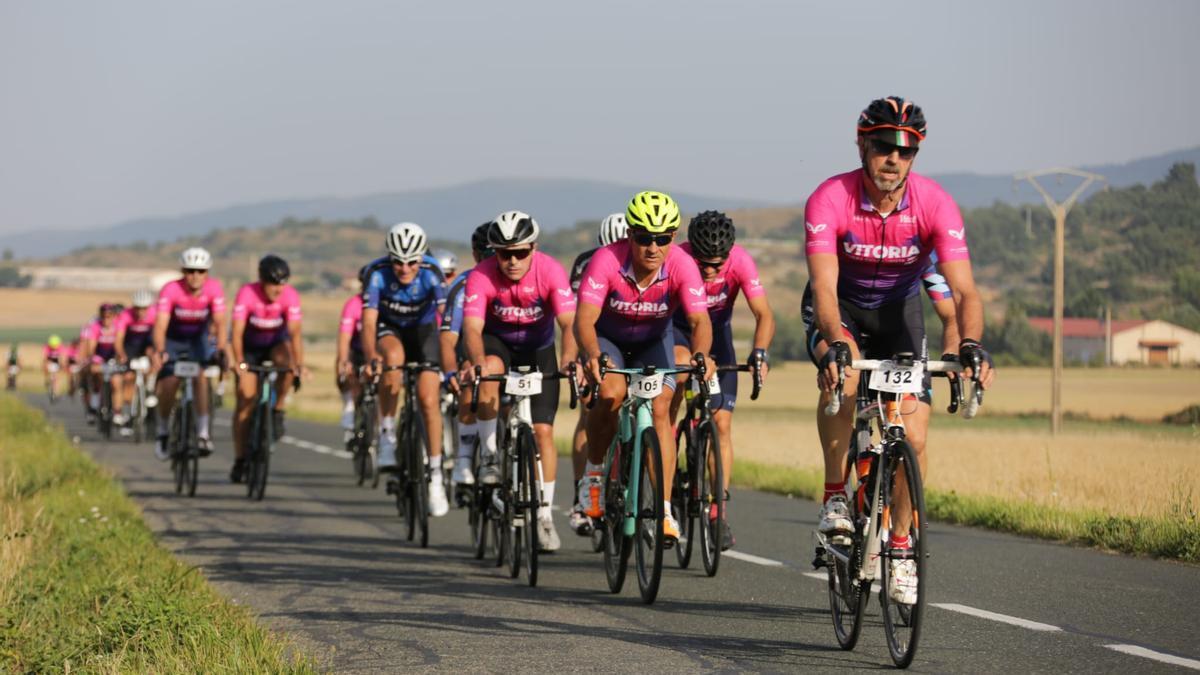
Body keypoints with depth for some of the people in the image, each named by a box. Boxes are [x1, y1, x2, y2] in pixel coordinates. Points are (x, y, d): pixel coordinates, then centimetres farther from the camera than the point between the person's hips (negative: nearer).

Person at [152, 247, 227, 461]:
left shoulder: (214, 289, -24)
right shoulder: (170, 290, -29)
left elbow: (220, 323, -28)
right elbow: (160, 325, -36)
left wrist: (220, 351, -43)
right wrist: (160, 352, -52)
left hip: (198, 338, 1)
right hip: (172, 339, -1)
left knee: (201, 375, -22)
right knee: (169, 382, -15)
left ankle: (203, 432, -20)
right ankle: (162, 432, 6)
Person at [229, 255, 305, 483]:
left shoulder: (290, 296, -26)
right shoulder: (246, 294, -29)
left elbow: (294, 332, -31)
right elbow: (237, 332, -34)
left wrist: (299, 365, -45)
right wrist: (240, 363, -47)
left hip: (275, 344, 1)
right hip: (250, 347, -1)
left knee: (287, 361, -34)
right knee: (246, 400, -8)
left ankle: (278, 411, -14)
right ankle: (240, 460, 1)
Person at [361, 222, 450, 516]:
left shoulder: (431, 277, -29)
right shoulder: (378, 276, -28)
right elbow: (368, 322, -34)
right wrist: (371, 357, -53)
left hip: (423, 330, 0)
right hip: (390, 330, 0)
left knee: (428, 400, -12)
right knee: (393, 356, -36)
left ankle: (435, 476, 1)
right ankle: (387, 434, -24)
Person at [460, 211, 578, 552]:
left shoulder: (550, 271, -27)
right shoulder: (482, 277, -27)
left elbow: (569, 321, -36)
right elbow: (472, 326, -36)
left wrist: (569, 358, -55)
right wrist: (477, 363, -56)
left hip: (538, 349, 0)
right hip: (497, 342, 0)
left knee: (543, 430, -7)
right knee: (490, 371, -36)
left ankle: (544, 515, 4)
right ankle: (490, 455, -19)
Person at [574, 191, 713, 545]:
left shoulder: (682, 266, -28)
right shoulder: (606, 260, -33)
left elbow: (699, 319, -36)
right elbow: (584, 319, -38)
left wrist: (700, 354, -57)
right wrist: (593, 356, -58)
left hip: (654, 340, 1)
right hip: (608, 338, -1)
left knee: (659, 409, -18)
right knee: (611, 393, -29)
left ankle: (664, 511, -15)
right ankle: (594, 471, -3)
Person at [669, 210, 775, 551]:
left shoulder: (740, 261, -27)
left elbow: (764, 314, -30)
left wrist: (759, 352, -48)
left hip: (717, 331, 2)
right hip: (674, 328, -1)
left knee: (721, 423, -8)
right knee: (681, 364, -37)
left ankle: (720, 511, -3)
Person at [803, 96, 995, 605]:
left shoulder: (935, 204, -24)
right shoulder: (829, 200, -29)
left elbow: (964, 290, -30)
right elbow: (824, 285, -38)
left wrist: (971, 345, -49)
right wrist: (836, 343, -57)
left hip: (898, 310, 2)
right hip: (839, 308, -2)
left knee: (914, 434, -11)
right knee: (843, 369, -36)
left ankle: (900, 545, 9)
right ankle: (835, 496, -22)